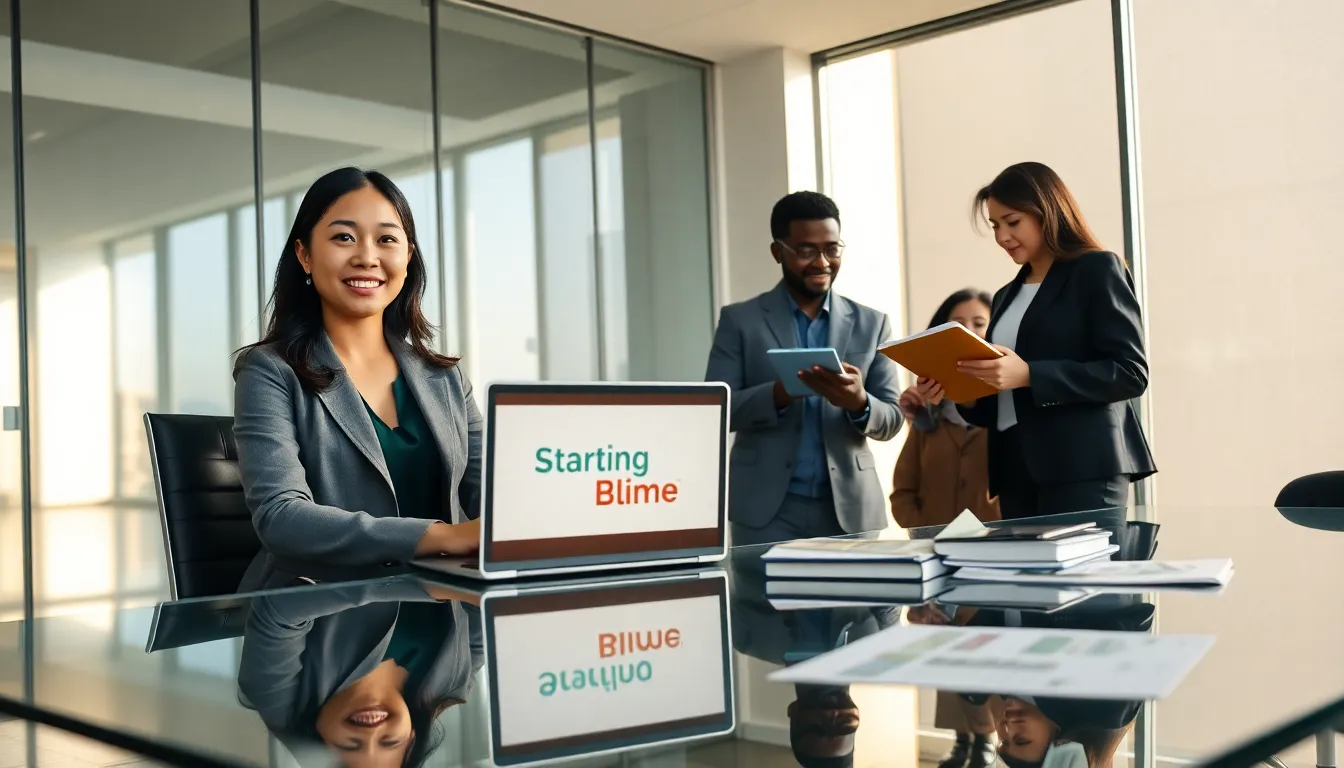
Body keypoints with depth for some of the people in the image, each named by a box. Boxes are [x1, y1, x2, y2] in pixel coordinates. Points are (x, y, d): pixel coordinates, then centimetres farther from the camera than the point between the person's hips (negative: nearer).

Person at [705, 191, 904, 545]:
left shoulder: (871, 323, 8)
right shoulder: (739, 320, 2)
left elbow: (892, 419, 5)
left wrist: (859, 403, -18)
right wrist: (778, 393, -23)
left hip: (850, 508, 2)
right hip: (768, 510, -2)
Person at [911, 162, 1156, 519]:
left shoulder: (1097, 270, 1)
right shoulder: (1006, 296, 20)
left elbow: (1130, 372, -10)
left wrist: (1029, 375, -18)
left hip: (1083, 469, -6)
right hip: (1017, 471, 6)